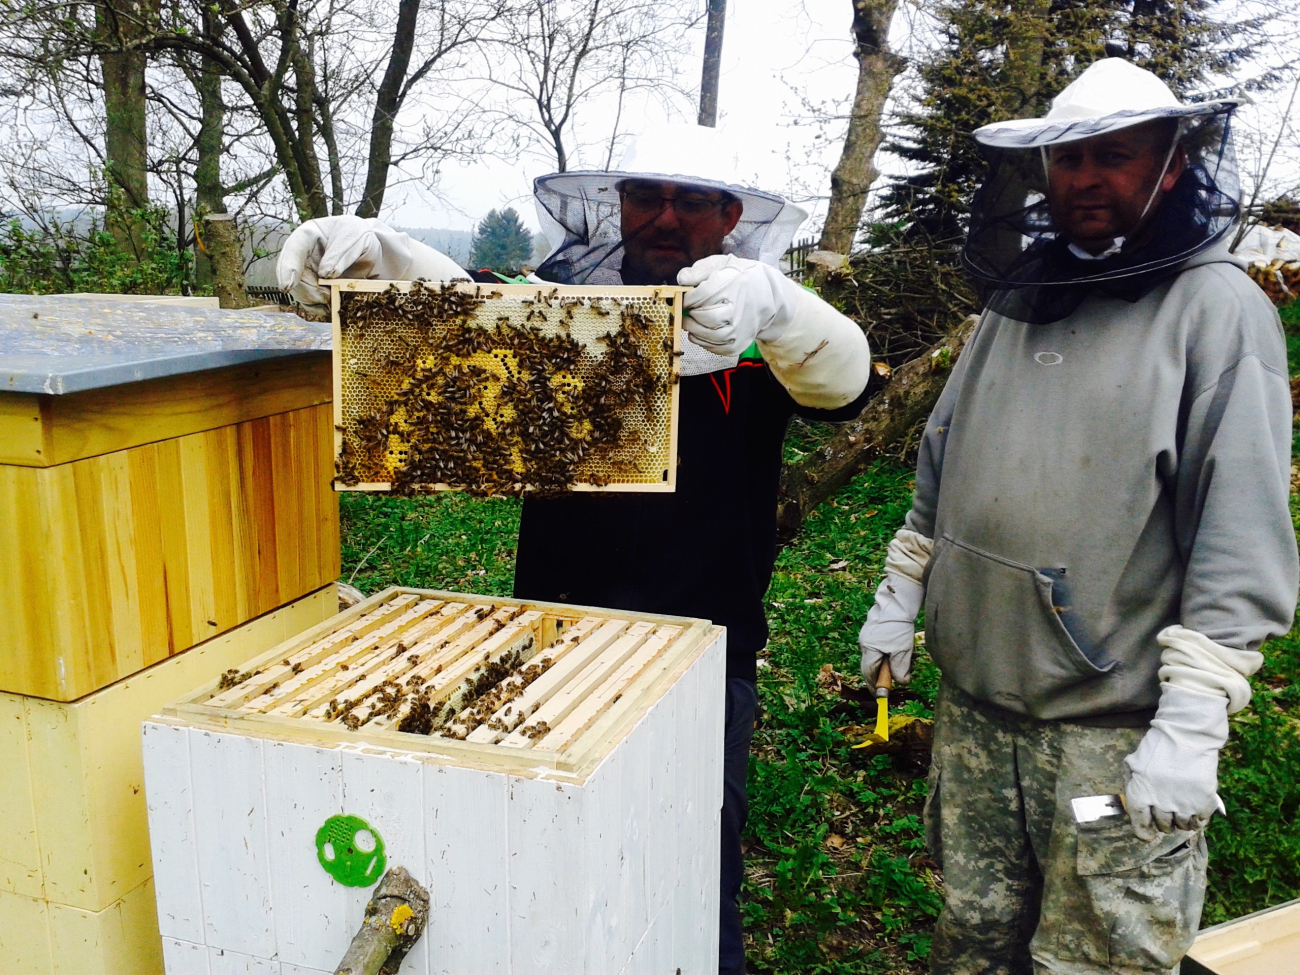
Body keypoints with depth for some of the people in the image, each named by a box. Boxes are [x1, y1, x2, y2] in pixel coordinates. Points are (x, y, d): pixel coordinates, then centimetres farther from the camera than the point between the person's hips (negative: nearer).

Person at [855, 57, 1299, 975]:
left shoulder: (1217, 308, -9)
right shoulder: (1014, 307, 11)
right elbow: (940, 471, 20)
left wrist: (1194, 722, -18)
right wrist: (899, 600, 18)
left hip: (1117, 732, -5)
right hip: (973, 702, 6)